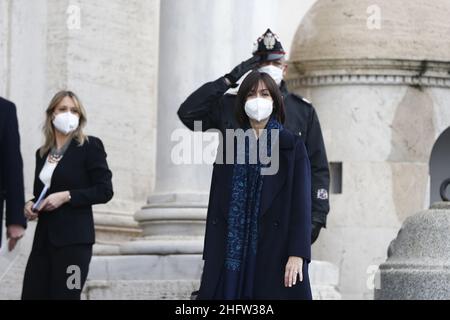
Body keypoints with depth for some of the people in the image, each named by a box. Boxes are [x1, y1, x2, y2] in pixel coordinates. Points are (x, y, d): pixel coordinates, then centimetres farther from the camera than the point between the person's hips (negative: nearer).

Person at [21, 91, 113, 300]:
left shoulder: (90, 146, -1)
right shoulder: (42, 152, 16)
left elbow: (105, 190, -7)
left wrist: (66, 196, -15)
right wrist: (31, 205, 1)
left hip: (74, 238, -6)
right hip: (44, 237, 6)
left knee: (64, 295, -8)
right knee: (31, 295, -2)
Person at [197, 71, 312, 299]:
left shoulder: (292, 146, 5)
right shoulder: (229, 145, 14)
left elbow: (301, 201, -3)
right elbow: (216, 202, 12)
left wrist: (297, 254, -14)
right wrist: (210, 255, 5)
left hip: (275, 251, -3)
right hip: (232, 251, 3)